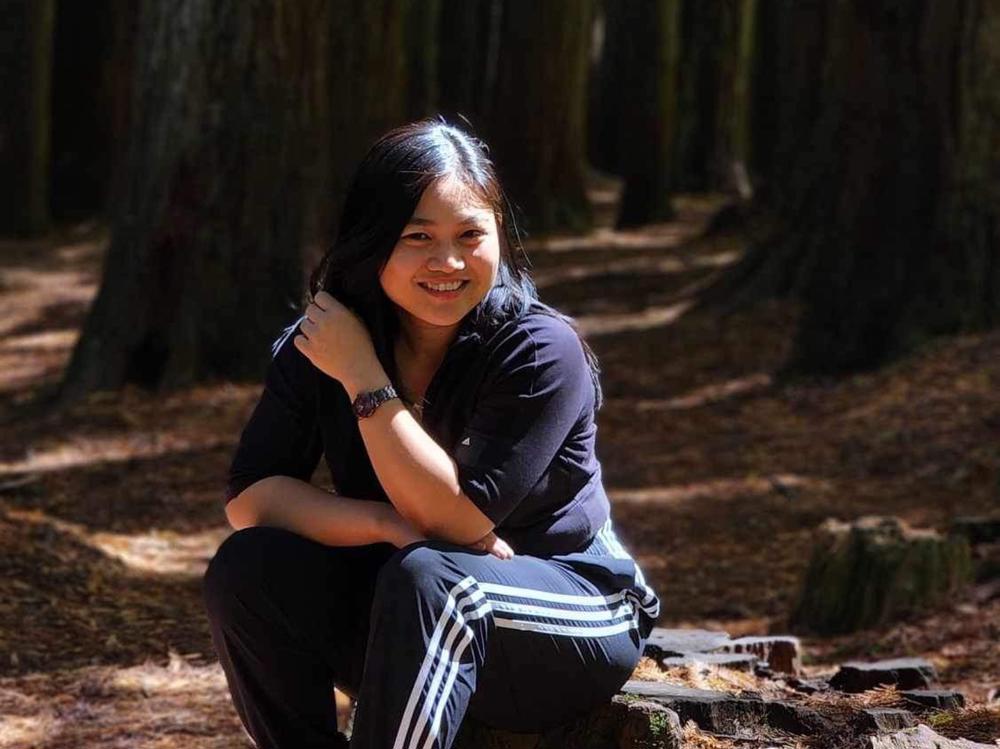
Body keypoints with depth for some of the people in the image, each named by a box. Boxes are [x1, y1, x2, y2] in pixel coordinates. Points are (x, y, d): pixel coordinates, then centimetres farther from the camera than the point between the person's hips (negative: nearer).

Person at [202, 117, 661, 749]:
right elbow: (249, 496, -11)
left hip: (570, 615, -5)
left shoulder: (542, 351, -19)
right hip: (406, 622, 5)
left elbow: (456, 520, -25)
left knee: (429, 580, -35)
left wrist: (362, 376, -25)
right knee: (248, 566, -20)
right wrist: (388, 525, -26)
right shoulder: (316, 348, -5)